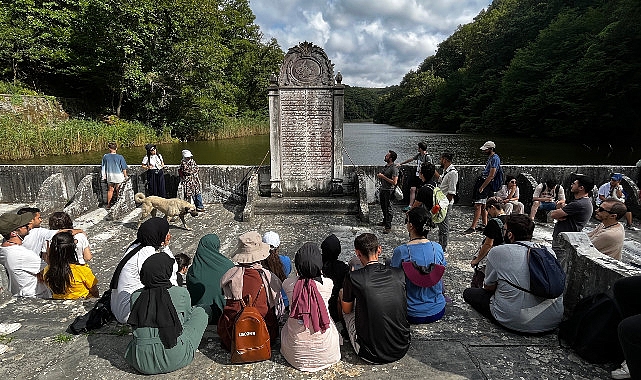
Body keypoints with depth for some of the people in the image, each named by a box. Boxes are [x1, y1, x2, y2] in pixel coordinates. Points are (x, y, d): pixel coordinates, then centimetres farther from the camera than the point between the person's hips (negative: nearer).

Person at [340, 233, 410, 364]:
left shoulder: (353, 277, -15)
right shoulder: (399, 274, -5)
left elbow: (347, 309, 5)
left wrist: (341, 295, 28)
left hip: (371, 355, -3)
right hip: (402, 349, 3)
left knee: (348, 310, 18)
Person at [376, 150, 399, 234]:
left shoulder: (394, 168, -18)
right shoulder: (386, 166, 9)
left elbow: (394, 182, -25)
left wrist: (383, 177, -22)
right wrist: (379, 176, 2)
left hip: (388, 191, -9)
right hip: (382, 189, 9)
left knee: (388, 208, -3)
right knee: (383, 207, 21)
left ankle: (388, 227, 4)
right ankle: (385, 221, 39)